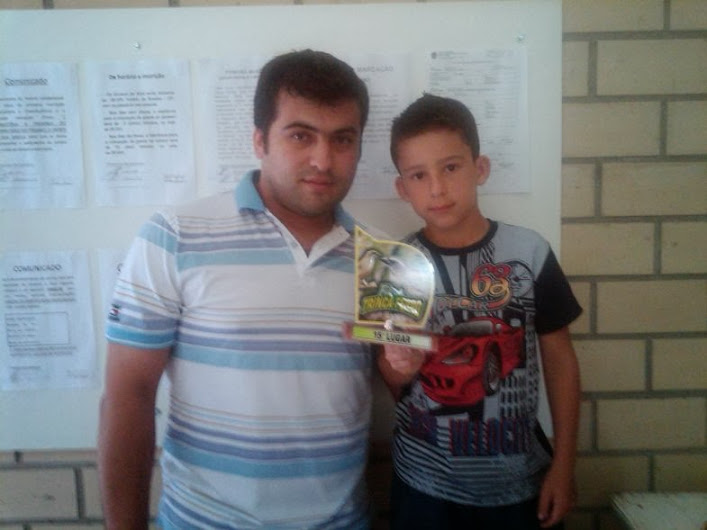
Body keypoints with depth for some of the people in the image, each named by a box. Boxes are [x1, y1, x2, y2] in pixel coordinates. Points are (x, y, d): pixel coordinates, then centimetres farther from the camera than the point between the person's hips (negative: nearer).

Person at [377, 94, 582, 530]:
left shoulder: (529, 251, -11)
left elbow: (560, 359, -1)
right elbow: (393, 383, 1)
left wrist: (564, 464, 0)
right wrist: (399, 368, -21)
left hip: (520, 482, 0)